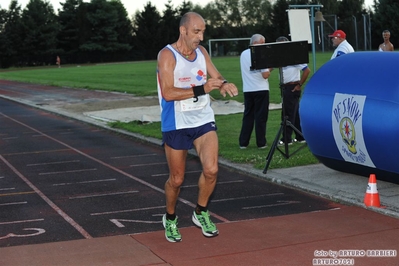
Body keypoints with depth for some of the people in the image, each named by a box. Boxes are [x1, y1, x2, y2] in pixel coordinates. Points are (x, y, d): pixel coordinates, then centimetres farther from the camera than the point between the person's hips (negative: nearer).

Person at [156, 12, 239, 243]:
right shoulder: (167, 55, -14)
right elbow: (168, 93, -23)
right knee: (177, 179, 7)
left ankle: (201, 213, 13)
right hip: (176, 125, -4)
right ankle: (170, 219, 34)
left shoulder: (201, 51, 4)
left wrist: (225, 85, -16)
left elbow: (217, 77, 9)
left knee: (211, 170, -12)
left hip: (204, 121, 4)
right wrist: (201, 89, -30)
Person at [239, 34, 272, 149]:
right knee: (261, 117, 2)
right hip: (261, 90, -6)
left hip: (247, 90, 6)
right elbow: (265, 75, -17)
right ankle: (261, 143, 4)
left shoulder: (243, 54, 8)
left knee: (248, 116, 11)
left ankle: (243, 142, 10)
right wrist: (269, 67, 2)